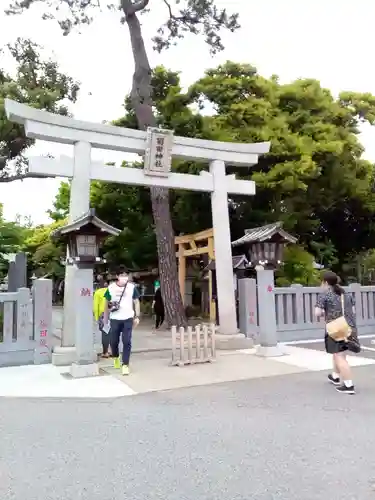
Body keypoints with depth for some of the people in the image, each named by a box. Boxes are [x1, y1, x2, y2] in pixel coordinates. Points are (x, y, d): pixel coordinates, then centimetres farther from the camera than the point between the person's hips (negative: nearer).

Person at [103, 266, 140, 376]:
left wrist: (137, 316, 1)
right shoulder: (111, 288, -1)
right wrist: (105, 320, 6)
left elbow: (136, 302, 5)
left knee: (127, 342, -4)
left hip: (128, 318, -1)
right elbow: (107, 304, 6)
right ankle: (116, 357, 39)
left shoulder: (132, 287, -2)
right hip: (114, 319, 1)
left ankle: (125, 365, 3)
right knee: (113, 341, 10)